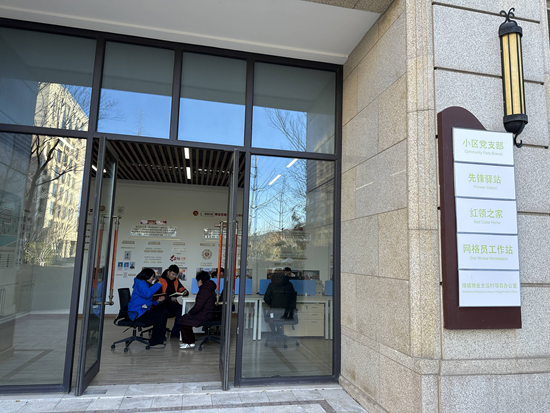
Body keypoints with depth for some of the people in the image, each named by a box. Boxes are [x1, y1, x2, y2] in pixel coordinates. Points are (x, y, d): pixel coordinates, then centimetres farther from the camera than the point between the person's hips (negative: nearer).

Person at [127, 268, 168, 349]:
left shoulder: (145, 284, 20)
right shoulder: (140, 284, -12)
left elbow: (148, 301, 24)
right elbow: (147, 294, -34)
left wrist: (157, 301, 5)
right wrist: (158, 285, -24)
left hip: (142, 311, 10)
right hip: (137, 313, -10)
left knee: (162, 315, 3)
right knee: (161, 318, -18)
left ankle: (159, 340, 10)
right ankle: (154, 343, -9)